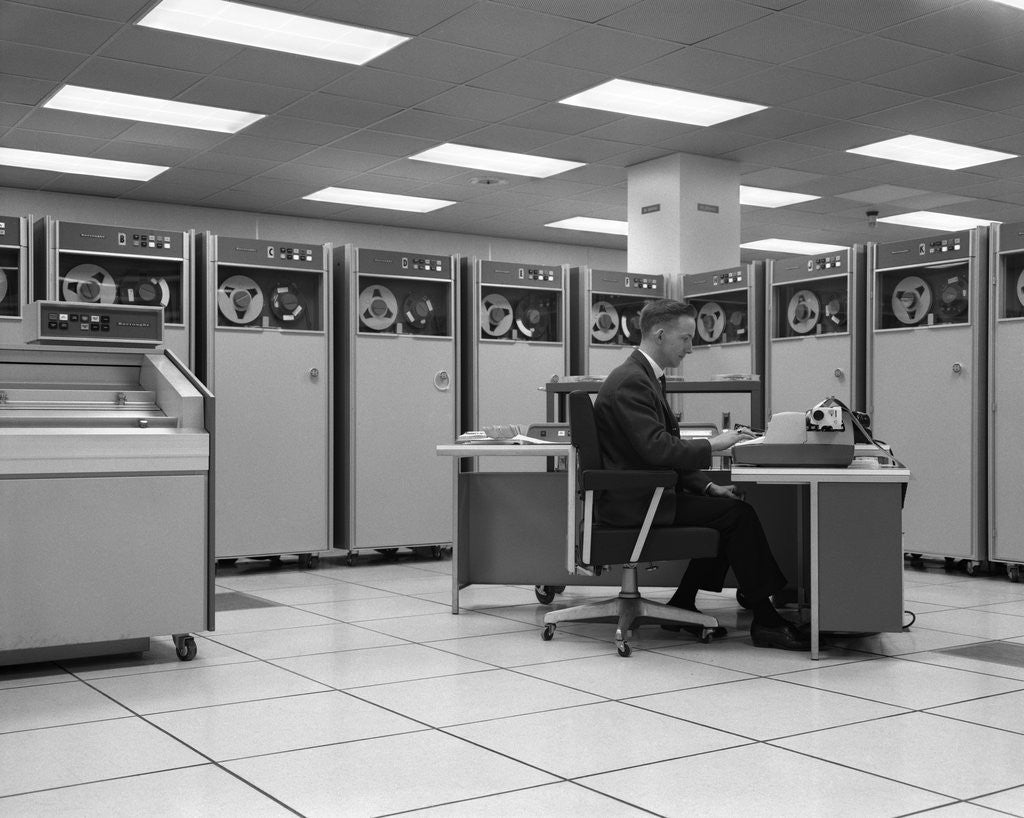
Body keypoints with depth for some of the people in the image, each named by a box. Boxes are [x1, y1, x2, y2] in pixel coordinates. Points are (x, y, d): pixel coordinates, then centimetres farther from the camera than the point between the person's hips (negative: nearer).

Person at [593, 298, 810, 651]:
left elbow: (665, 450, 18)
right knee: (738, 513, -14)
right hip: (634, 502, -10)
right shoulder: (631, 381, -17)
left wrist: (709, 486, 8)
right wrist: (713, 444, -15)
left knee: (724, 505, 7)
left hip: (644, 493, 10)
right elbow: (656, 449, -26)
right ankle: (765, 622, -6)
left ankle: (682, 606, 10)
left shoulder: (644, 377, 16)